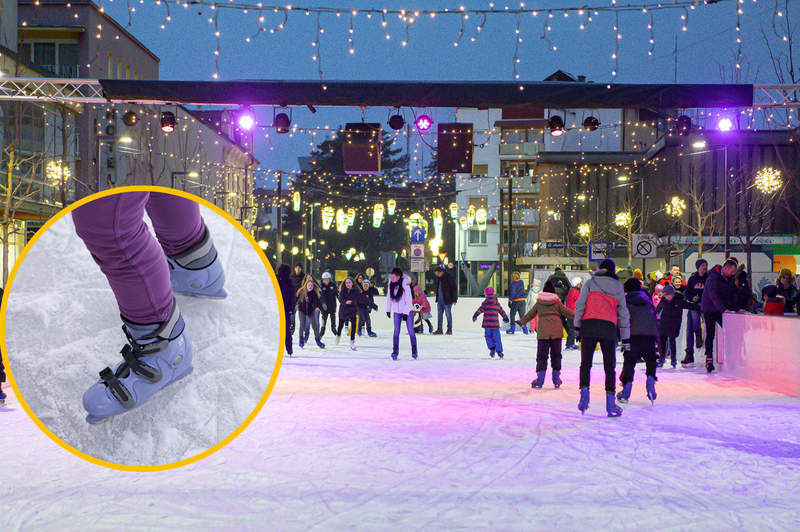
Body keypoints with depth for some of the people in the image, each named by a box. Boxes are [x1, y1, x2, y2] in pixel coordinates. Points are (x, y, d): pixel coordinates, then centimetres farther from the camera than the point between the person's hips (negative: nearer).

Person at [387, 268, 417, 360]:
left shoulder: (405, 285, -20)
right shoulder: (391, 284, -6)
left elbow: (409, 300, -17)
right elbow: (389, 297, 6)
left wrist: (406, 313, -18)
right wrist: (388, 310, 6)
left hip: (407, 311, -4)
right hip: (397, 312, 4)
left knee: (411, 331, -2)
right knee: (396, 332, -1)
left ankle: (414, 351, 6)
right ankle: (395, 350, 4)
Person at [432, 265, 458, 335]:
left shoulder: (449, 277, -12)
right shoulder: (439, 278, 12)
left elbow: (454, 288, -12)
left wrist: (454, 300, -14)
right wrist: (437, 298, 20)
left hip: (447, 300, -8)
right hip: (440, 300, 8)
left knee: (448, 315, 0)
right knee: (440, 315, 8)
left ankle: (449, 330, 8)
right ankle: (439, 329, 13)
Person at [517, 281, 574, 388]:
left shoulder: (538, 303, 13)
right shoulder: (557, 302, 10)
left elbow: (530, 314, 22)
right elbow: (567, 312, 10)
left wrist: (521, 321, 36)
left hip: (543, 331, 0)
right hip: (556, 331, 0)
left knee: (542, 355, 2)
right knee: (556, 354, 8)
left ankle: (540, 378, -7)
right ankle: (556, 379, 6)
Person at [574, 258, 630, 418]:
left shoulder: (590, 283, 9)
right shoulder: (618, 288, 15)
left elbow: (580, 305, 3)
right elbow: (623, 314, 17)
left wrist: (577, 327, 11)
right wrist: (626, 339, 21)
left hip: (589, 326, -1)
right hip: (609, 329, 1)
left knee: (585, 364, 8)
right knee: (610, 367, 5)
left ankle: (584, 394, -9)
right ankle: (611, 404, -1)